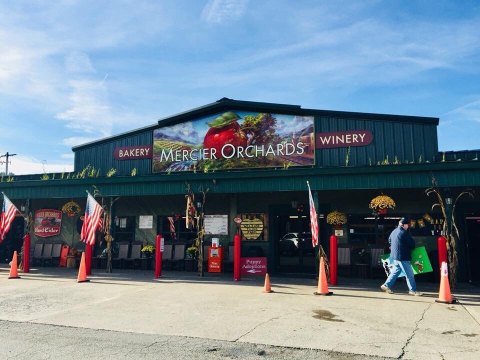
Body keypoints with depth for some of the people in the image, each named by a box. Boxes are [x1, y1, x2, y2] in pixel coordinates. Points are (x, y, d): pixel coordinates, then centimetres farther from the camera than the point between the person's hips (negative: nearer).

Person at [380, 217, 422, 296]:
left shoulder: (394, 231, 10)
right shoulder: (404, 233, -17)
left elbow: (389, 240, 26)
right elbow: (412, 243, -12)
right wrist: (411, 247, 10)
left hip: (394, 256, 9)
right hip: (403, 257, -9)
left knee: (395, 271, 17)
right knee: (409, 274, 1)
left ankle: (387, 285, 17)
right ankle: (413, 290, 8)